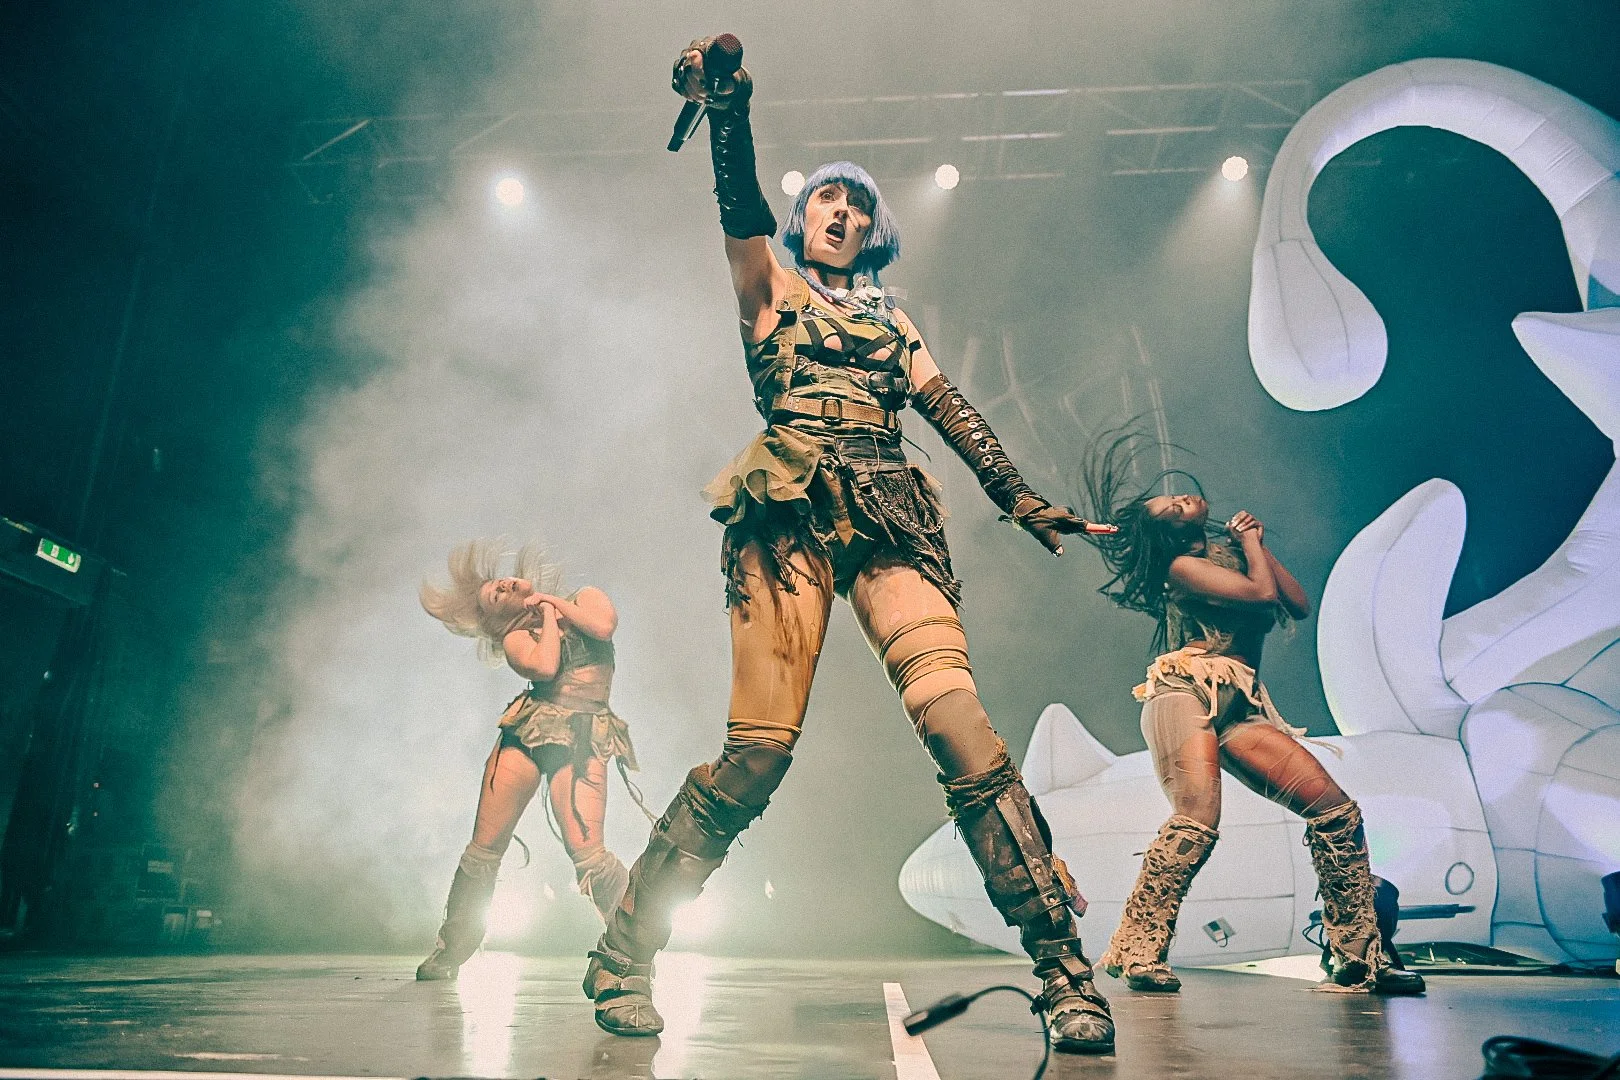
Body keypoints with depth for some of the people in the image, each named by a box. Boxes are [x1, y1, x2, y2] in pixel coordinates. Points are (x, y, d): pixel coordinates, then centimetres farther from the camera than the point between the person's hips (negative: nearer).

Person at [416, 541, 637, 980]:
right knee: (483, 851, 3)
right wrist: (547, 616, 1)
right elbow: (544, 667, -13)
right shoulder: (515, 637, 8)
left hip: (582, 739, -2)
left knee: (587, 853, -17)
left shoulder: (583, 597, 12)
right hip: (526, 732, 2)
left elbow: (604, 625, -10)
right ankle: (448, 952, 22)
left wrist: (555, 600, 1)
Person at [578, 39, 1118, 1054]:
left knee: (958, 721, -17)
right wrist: (729, 114, -16)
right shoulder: (769, 286, 20)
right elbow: (741, 208, 1)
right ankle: (623, 959, 6)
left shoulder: (891, 318, 29)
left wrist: (1021, 496, 9)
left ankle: (1064, 963, -10)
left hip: (889, 524, 3)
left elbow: (951, 410, 21)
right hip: (791, 520, -3)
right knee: (760, 749, -11)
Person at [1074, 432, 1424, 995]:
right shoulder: (1182, 565, 0)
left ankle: (1358, 954, 3)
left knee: (1335, 807, -6)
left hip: (1240, 707, 7)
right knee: (1199, 818, -27)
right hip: (1188, 691, -7)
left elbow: (1299, 604, 16)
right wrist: (1250, 541, 7)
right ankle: (1137, 950, -21)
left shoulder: (1229, 549, 22)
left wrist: (1259, 543, 13)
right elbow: (1263, 594, -11)